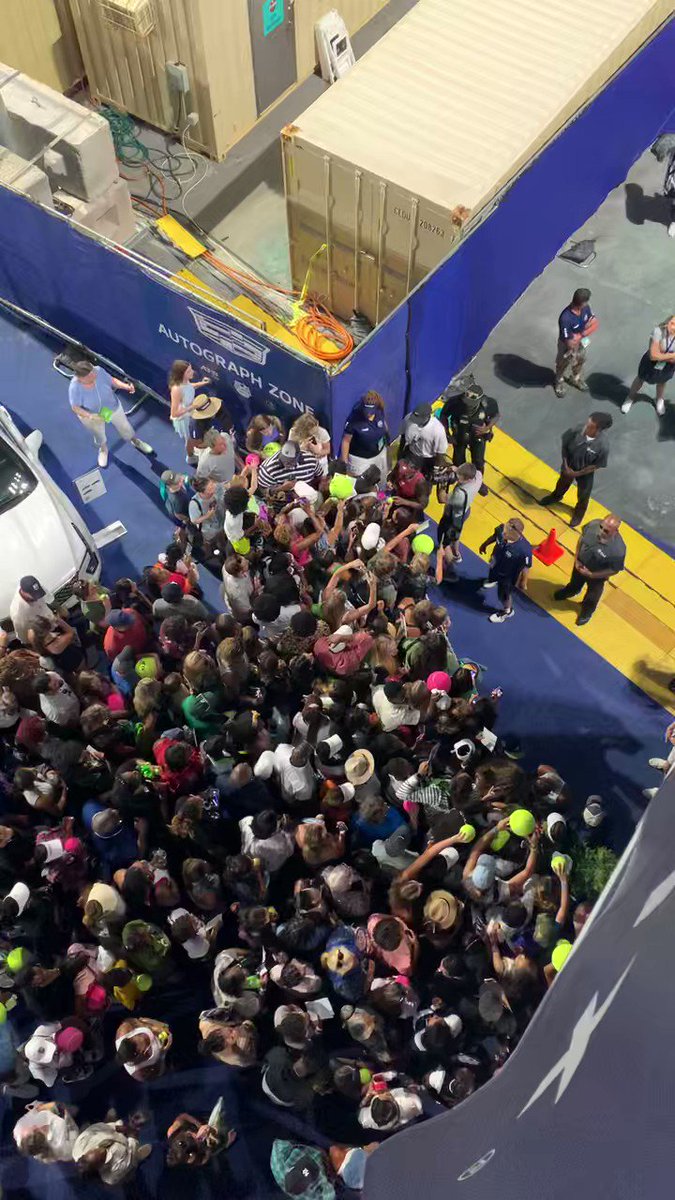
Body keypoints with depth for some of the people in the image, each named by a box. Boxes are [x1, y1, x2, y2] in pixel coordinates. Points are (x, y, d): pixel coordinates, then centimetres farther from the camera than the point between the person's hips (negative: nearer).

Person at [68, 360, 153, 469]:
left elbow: (112, 380, -14)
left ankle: (135, 442, 60)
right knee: (99, 436, 28)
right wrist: (90, 416, -41)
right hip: (91, 415, -2)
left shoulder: (98, 371, -33)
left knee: (125, 427, 26)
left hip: (112, 407, 2)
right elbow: (75, 407, -25)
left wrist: (127, 386, -28)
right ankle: (103, 449, 64)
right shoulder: (75, 387, -39)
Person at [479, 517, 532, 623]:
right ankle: (493, 580, 76)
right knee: (492, 576, 38)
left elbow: (526, 568, -26)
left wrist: (523, 583, -10)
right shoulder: (502, 529, -33)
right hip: (495, 565, 5)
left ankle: (507, 611, 53)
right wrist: (484, 545, 10)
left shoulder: (524, 550, -45)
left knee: (503, 595, 21)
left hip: (508, 575, -5)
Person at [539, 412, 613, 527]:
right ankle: (556, 497, 66)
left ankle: (579, 513, 57)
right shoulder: (578, 429, -31)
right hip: (569, 466, 2)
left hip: (585, 472, -2)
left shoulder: (603, 445, -37)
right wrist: (566, 465, -14)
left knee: (583, 495, 26)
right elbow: (565, 445, -13)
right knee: (562, 483, 33)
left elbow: (597, 466, -21)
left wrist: (577, 473, -16)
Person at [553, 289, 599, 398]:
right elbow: (570, 343, -36)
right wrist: (582, 334, -21)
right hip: (567, 346, -6)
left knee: (580, 361, 31)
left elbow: (595, 324, -9)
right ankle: (559, 383, 55)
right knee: (563, 366, 24)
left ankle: (576, 379, 61)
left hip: (581, 342, 6)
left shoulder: (586, 308, -23)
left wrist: (581, 334, -25)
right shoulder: (565, 318, -43)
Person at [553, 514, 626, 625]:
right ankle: (570, 591, 71)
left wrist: (591, 574, -21)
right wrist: (576, 559, -12)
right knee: (575, 582, 36)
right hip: (581, 564, 3)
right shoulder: (593, 525, -31)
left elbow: (614, 570, -24)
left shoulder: (618, 550, -42)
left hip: (596, 575, -3)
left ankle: (587, 611, 62)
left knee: (592, 596, 29)